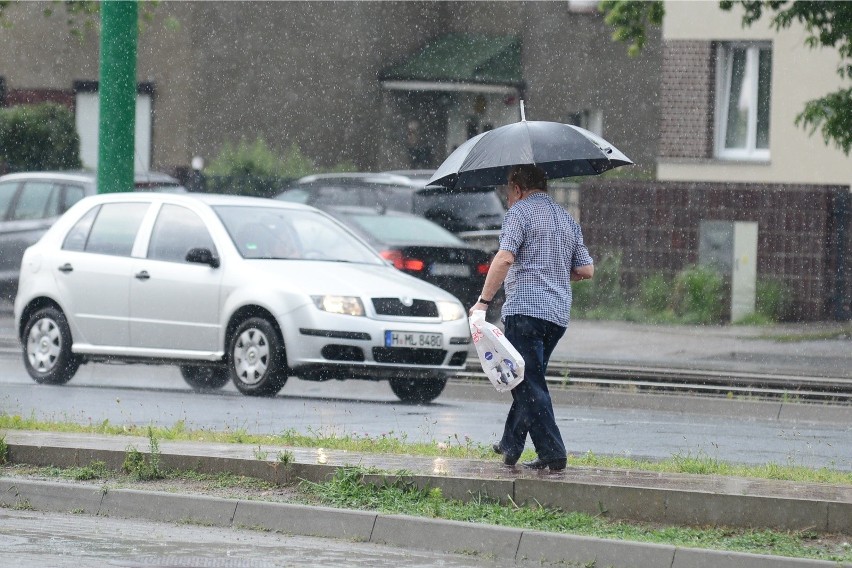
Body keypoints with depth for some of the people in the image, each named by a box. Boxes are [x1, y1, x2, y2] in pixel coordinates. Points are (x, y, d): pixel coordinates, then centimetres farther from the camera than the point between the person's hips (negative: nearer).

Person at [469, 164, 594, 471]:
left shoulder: (519, 212, -3)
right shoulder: (567, 219, 20)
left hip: (525, 308, -8)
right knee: (528, 379, 19)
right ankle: (511, 445, 24)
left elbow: (504, 258, -16)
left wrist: (484, 300, -13)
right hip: (559, 314, 8)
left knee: (528, 383, -8)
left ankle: (552, 452, -16)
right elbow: (587, 270, 17)